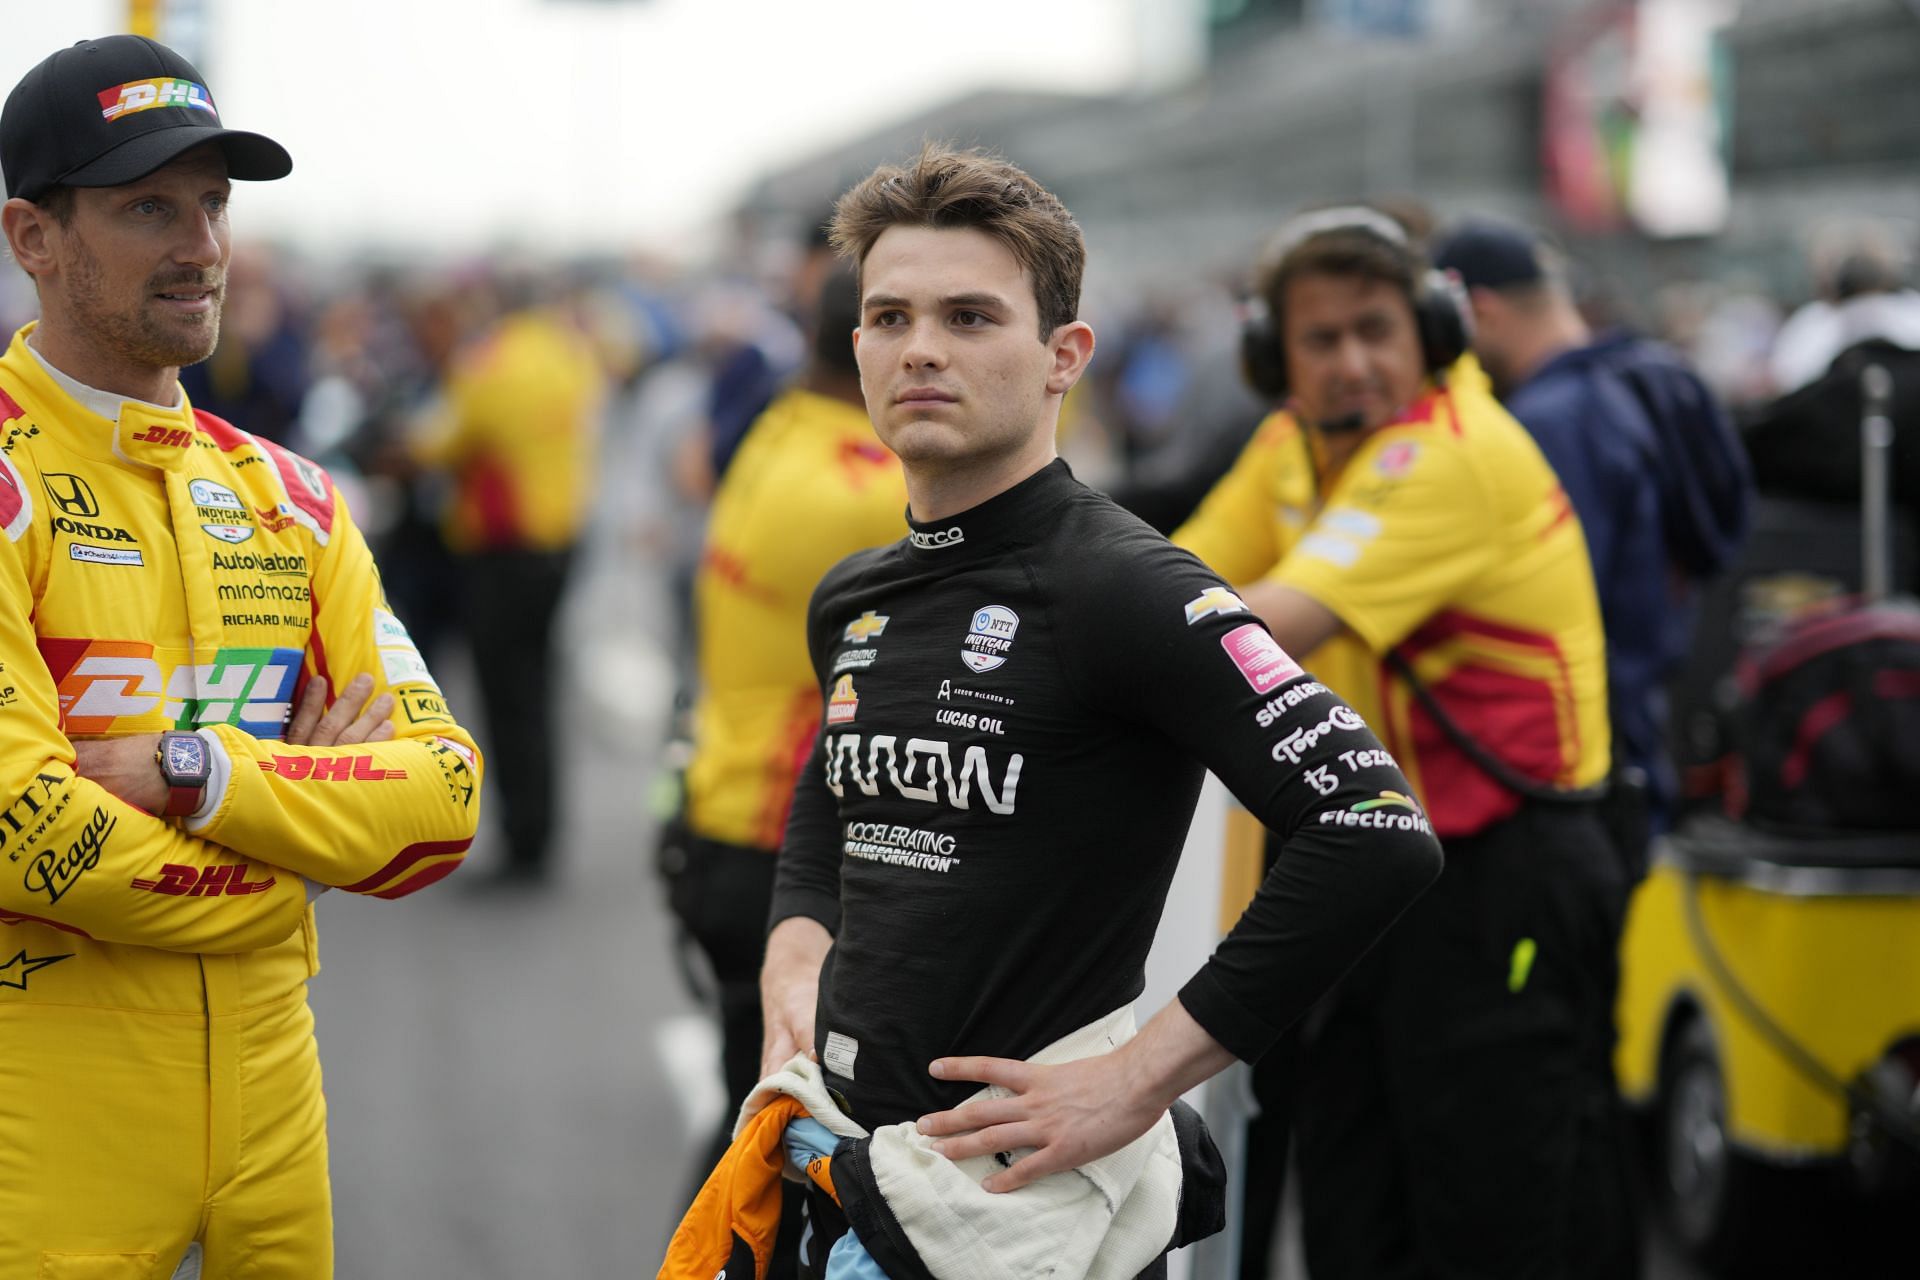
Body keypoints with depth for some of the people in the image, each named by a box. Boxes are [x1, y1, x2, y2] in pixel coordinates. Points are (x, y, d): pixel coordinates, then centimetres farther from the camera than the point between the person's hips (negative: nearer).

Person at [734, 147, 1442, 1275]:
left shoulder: (1123, 587, -15)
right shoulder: (851, 602, 7)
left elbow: (1379, 835, -25)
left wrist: (1139, 1078, -21)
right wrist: (795, 963, 8)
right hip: (844, 1180, 7)